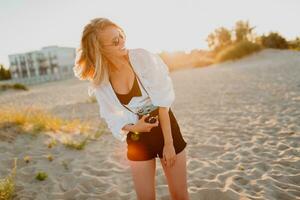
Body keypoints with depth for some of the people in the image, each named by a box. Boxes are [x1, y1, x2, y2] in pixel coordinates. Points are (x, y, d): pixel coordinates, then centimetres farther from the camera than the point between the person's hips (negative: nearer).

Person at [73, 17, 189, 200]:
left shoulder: (142, 57, -15)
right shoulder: (99, 79, -8)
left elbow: (163, 102, -16)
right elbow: (113, 119, 0)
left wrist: (168, 143, -17)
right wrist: (132, 128, -20)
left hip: (165, 129, -1)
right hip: (137, 140, 2)